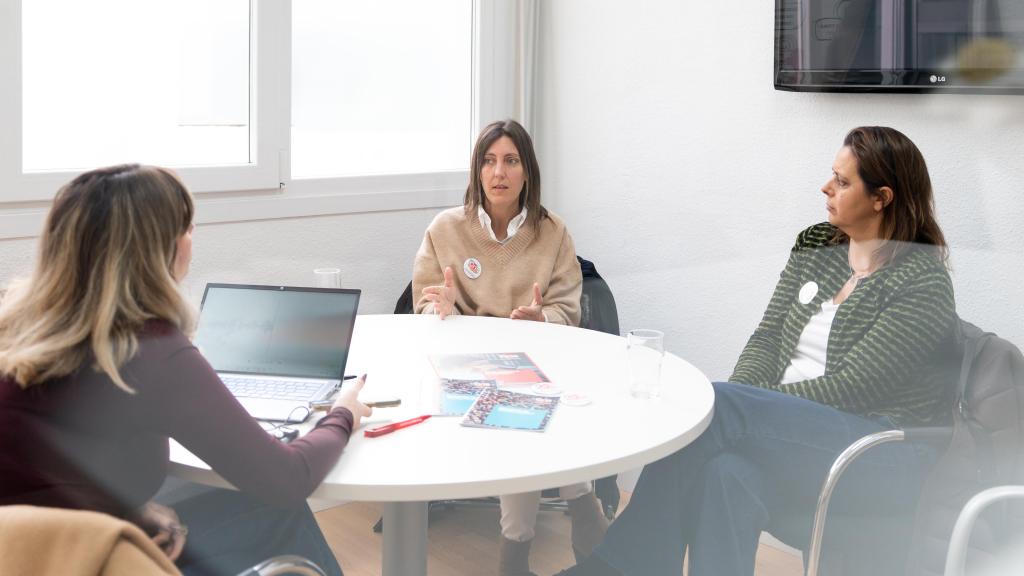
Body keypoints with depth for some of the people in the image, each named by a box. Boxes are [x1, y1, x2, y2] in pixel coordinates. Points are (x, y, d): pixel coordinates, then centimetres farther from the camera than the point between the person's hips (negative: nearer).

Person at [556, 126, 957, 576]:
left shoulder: (923, 282, -9)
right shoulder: (814, 245, 12)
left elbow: (849, 388, -15)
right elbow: (766, 340, 9)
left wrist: (730, 408, -17)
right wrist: (738, 402, -12)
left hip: (885, 460, -5)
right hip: (794, 430, 5)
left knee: (714, 408, -29)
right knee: (725, 470, -32)